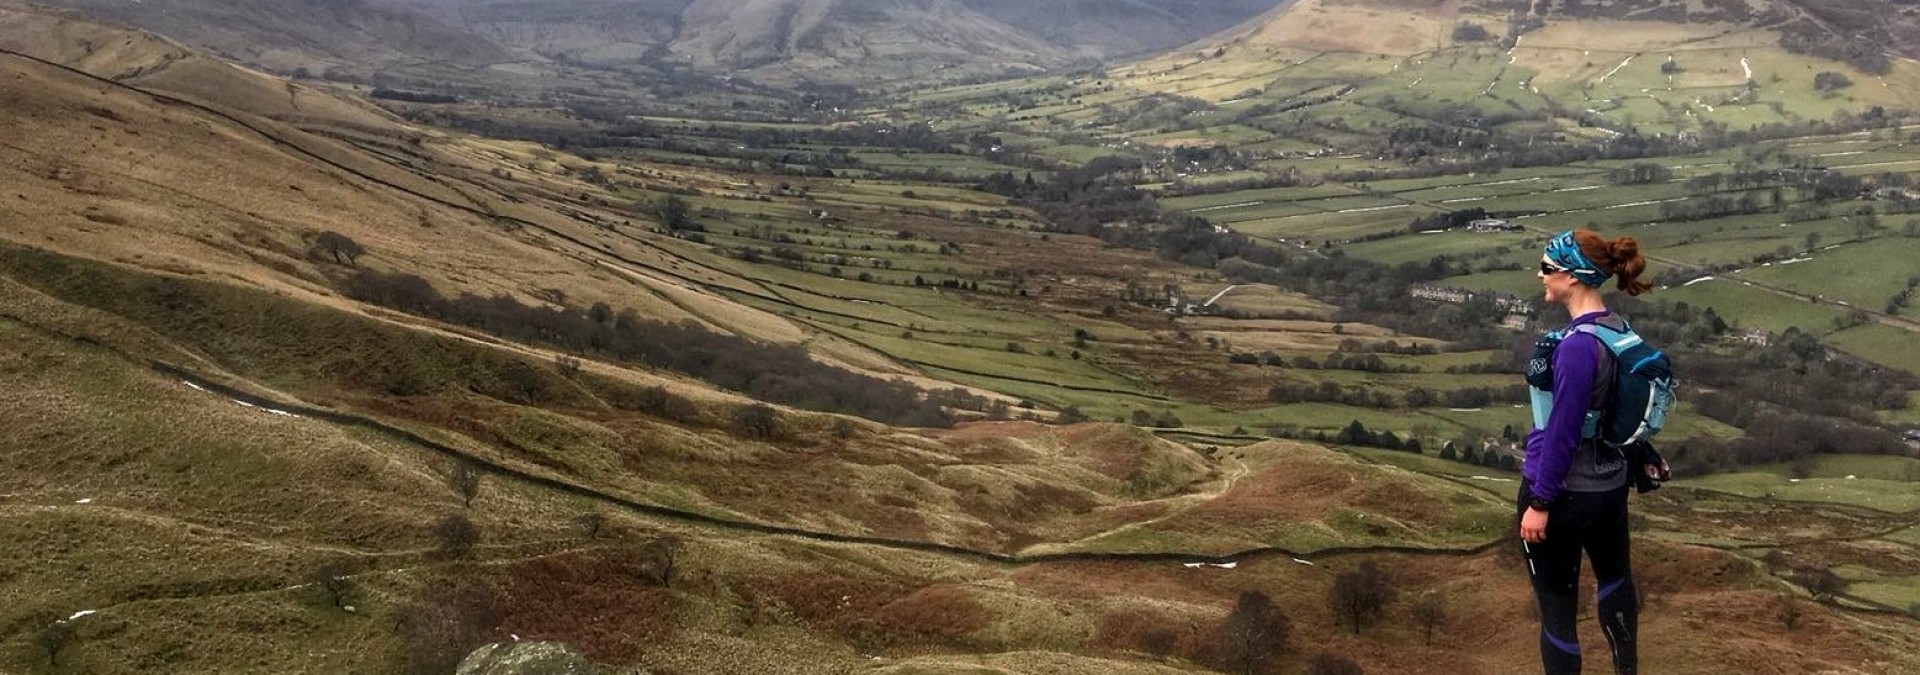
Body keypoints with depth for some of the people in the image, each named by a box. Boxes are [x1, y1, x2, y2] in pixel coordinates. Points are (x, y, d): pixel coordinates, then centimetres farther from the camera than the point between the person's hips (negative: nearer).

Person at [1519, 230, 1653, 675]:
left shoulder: (1578, 345, -26)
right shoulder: (1618, 330, 0)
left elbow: (1562, 432, -23)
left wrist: (1539, 503, -17)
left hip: (1563, 491, -9)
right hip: (1609, 483, 9)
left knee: (1556, 601, 5)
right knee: (1614, 574, 30)